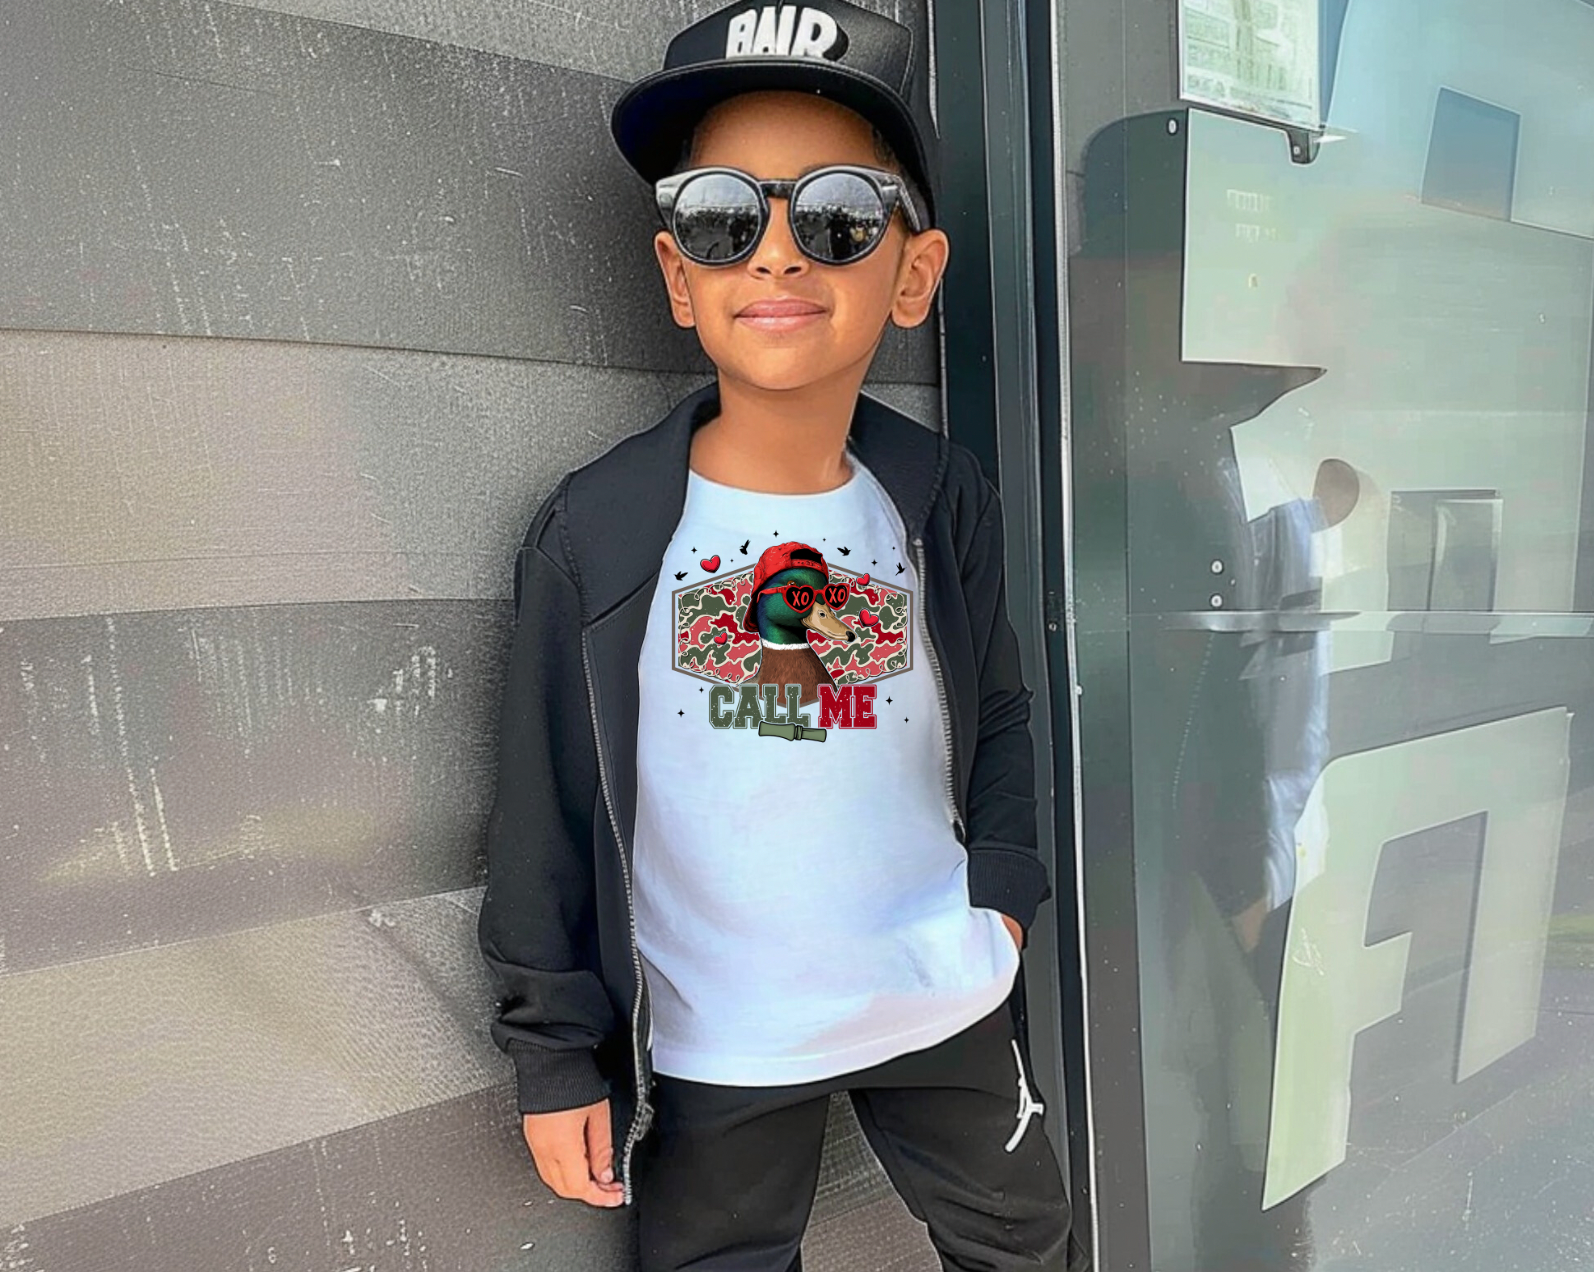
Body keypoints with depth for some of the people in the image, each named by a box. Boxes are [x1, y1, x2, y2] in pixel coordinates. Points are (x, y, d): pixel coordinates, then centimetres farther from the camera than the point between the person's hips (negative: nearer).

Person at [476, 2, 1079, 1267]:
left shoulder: (943, 498, -7)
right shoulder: (598, 532, -14)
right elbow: (548, 819, -8)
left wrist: (1001, 890, -2)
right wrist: (558, 1055, -4)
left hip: (945, 1007, 3)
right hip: (712, 1044, -2)